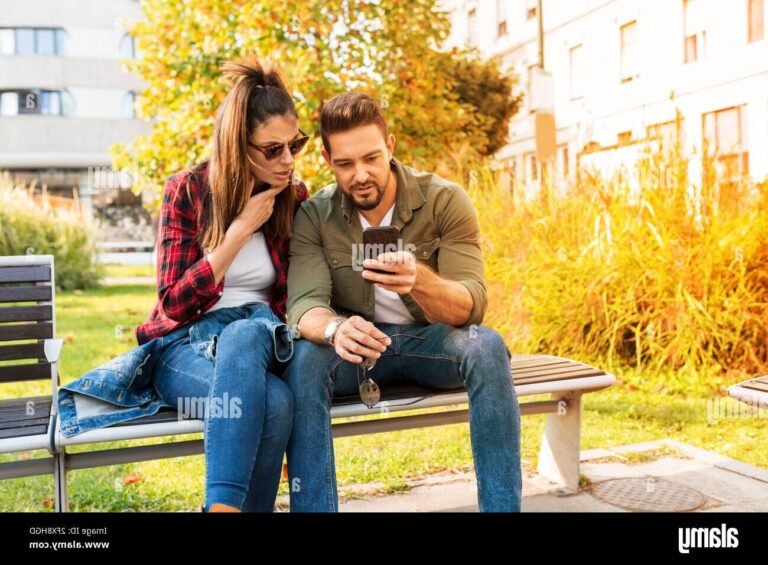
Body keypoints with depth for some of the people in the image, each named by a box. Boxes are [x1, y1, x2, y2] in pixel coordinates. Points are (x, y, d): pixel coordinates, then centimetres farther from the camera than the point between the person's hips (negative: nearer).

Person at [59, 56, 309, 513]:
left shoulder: (295, 199, 4)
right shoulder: (188, 191, -4)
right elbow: (175, 304, -10)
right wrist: (242, 227, -15)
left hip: (261, 339, 2)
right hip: (186, 344, -2)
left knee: (244, 335, -37)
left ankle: (223, 504, -34)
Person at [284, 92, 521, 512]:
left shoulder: (445, 201, -14)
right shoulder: (313, 216, -9)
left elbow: (471, 306, -21)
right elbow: (304, 304, -21)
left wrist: (419, 281, -44)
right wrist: (334, 329, -46)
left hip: (431, 340, 0)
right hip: (358, 346, 1)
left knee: (487, 346, -32)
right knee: (305, 356, -31)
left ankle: (502, 506, -25)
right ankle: (312, 506, -24)